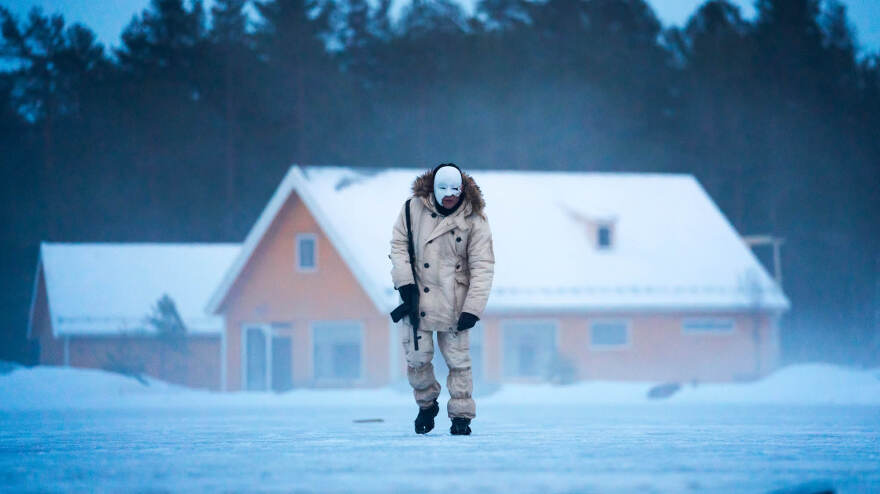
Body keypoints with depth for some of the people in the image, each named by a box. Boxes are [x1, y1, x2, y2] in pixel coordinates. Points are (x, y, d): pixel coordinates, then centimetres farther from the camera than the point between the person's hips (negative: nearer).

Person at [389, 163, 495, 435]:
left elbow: (482, 266, -7)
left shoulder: (474, 219, -7)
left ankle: (461, 415, 11)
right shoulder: (413, 209, -3)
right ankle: (426, 404, 27)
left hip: (454, 303, -1)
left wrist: (472, 309, -14)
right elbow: (398, 245, 5)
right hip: (418, 300, 1)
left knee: (458, 360, -1)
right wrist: (406, 285, -8)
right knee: (417, 357, 2)